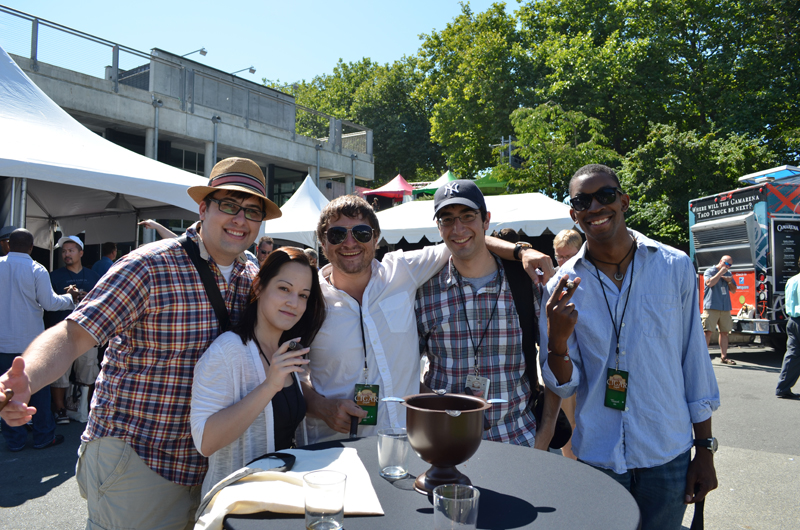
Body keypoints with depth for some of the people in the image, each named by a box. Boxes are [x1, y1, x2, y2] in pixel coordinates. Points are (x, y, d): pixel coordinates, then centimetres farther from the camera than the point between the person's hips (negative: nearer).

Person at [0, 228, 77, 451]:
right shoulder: (37, 270, -11)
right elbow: (49, 303, -10)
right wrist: (70, 298, 8)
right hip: (31, 340, -2)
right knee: (39, 389, 9)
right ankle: (43, 436, 17)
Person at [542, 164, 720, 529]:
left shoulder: (676, 267, -5)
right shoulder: (562, 286, -6)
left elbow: (695, 362, 1)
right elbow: (563, 387, -4)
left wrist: (705, 449, 4)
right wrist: (557, 340, -24)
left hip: (668, 457, 0)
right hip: (597, 457, 0)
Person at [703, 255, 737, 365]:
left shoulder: (728, 274, 19)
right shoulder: (710, 271, 1)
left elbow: (734, 290, 19)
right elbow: (710, 283, -18)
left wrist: (730, 281, 0)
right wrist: (721, 272, -12)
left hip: (725, 307, 6)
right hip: (711, 306, -6)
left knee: (724, 332, 7)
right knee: (708, 331, -10)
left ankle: (723, 357, 13)